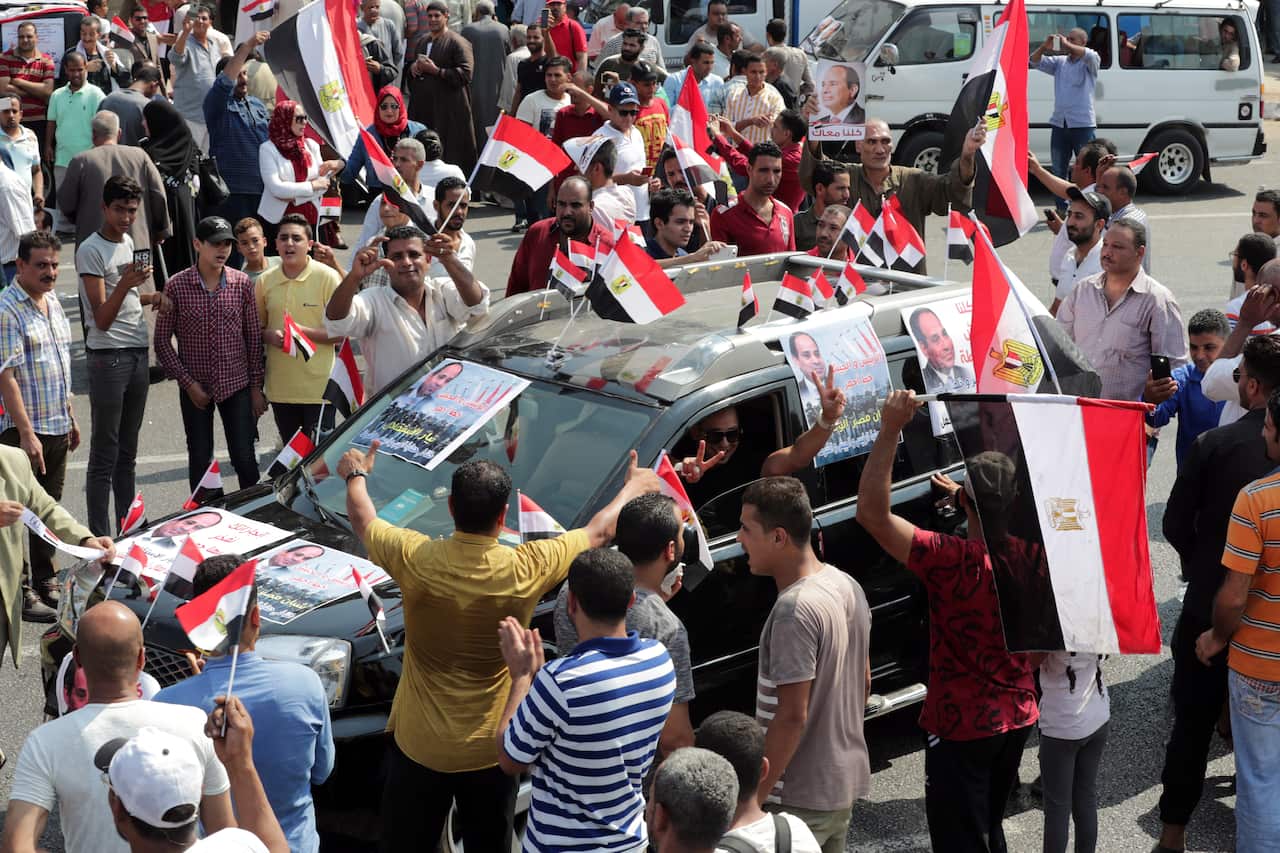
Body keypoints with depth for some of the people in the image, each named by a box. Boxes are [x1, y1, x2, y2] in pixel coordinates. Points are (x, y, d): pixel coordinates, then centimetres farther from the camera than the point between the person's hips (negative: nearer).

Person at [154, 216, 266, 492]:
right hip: (195, 388, -1)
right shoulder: (177, 286, -7)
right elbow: (162, 340, -3)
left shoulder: (242, 283, -2)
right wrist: (188, 383, -8)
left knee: (245, 459, 1)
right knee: (200, 461, 8)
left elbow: (254, 337, 3)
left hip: (237, 385, 1)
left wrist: (256, 386, 2)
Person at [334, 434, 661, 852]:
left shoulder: (416, 558, -19)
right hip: (491, 748, 0)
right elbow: (598, 532, -1)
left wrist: (356, 475, 26)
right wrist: (633, 487, 19)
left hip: (418, 743, 0)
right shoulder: (527, 569, -20)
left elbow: (363, 521, 4)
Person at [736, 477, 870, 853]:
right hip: (846, 779, 9)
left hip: (801, 797, -9)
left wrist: (754, 795, -19)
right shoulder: (848, 587, 3)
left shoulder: (794, 610, -25)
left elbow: (792, 715, -25)